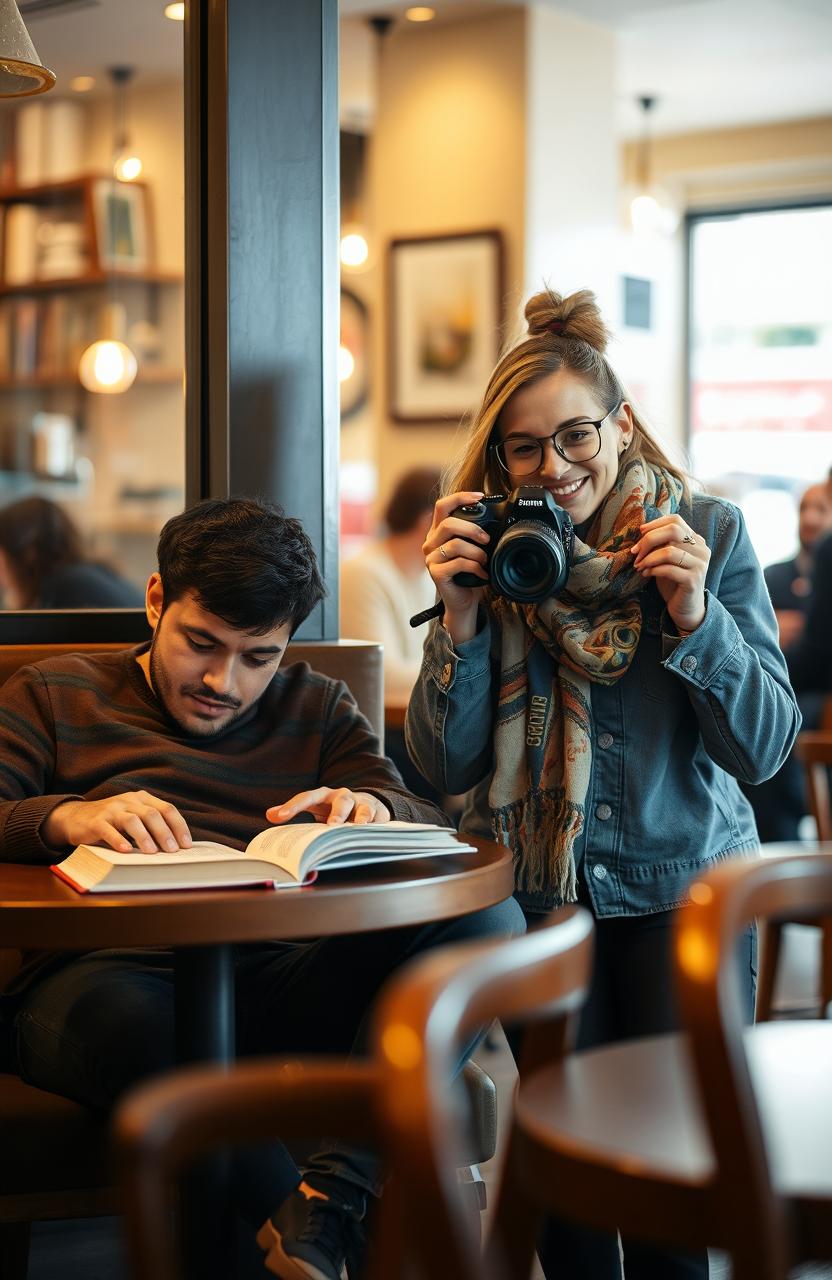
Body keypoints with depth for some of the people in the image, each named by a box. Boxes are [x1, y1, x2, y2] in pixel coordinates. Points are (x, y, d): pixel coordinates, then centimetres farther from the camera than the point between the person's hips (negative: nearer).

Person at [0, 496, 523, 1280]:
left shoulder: (317, 708, 27)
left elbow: (432, 831, 13)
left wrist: (373, 808, -11)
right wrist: (68, 817, -17)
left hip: (281, 976, 3)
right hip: (110, 971, -3)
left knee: (488, 919, -24)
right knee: (128, 1020, -42)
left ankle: (324, 1208, -35)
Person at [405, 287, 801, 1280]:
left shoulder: (709, 534, -5)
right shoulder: (485, 549, -2)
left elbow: (765, 747, -7)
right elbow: (446, 765, -6)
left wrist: (695, 617, -22)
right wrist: (460, 617, -19)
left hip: (683, 890, -1)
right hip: (534, 895, 1)